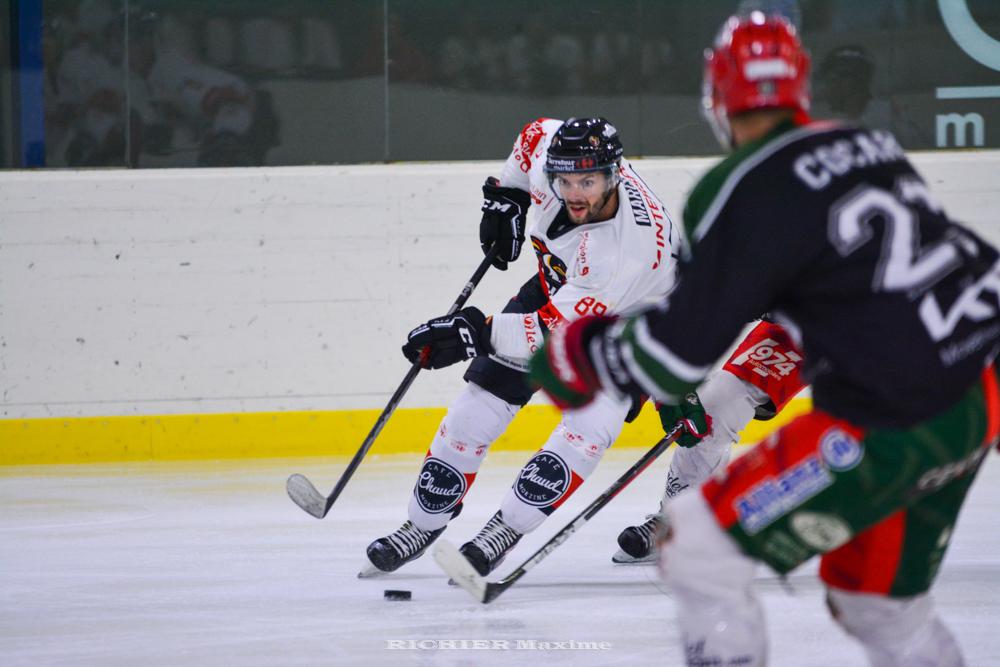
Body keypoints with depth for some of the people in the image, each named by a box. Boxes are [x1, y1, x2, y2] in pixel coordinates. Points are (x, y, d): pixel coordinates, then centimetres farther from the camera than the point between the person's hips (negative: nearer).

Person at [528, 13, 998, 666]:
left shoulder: (747, 194, -12)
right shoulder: (868, 144, 10)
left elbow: (679, 350, -13)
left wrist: (577, 352, 4)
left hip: (895, 426, -8)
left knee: (700, 543, -3)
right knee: (877, 602, 23)